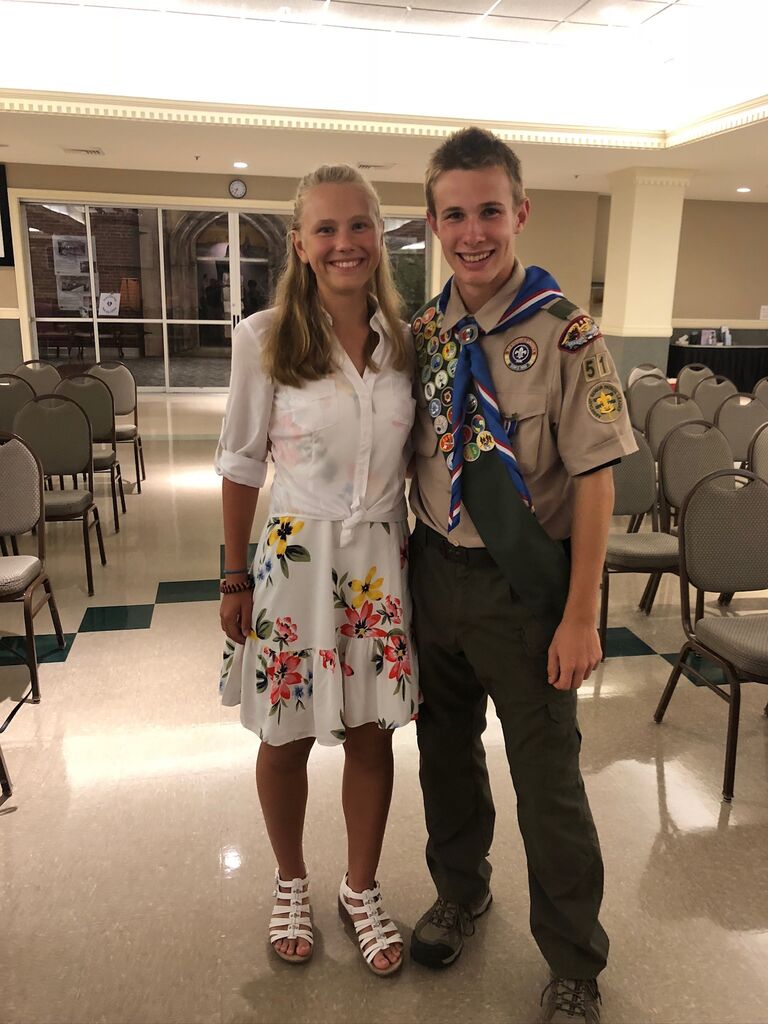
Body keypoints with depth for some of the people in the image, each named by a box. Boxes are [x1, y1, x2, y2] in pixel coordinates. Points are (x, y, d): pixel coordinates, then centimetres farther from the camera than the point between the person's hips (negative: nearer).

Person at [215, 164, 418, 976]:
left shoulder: (404, 338, 1)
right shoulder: (264, 338, -9)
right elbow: (241, 465, -3)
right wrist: (235, 580, -1)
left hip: (382, 561, 3)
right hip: (297, 558, -2)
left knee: (372, 735, 13)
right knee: (288, 740, 13)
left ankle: (361, 889, 38)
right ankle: (291, 883, 41)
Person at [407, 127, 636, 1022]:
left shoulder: (564, 334, -12)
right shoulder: (421, 332, 3)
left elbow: (594, 479, -12)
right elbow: (414, 456, 9)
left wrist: (579, 616, -14)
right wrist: (409, 564, 7)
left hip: (524, 583, -4)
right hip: (435, 570, 5)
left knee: (546, 772, 8)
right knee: (445, 746, 20)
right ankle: (459, 891, 49)